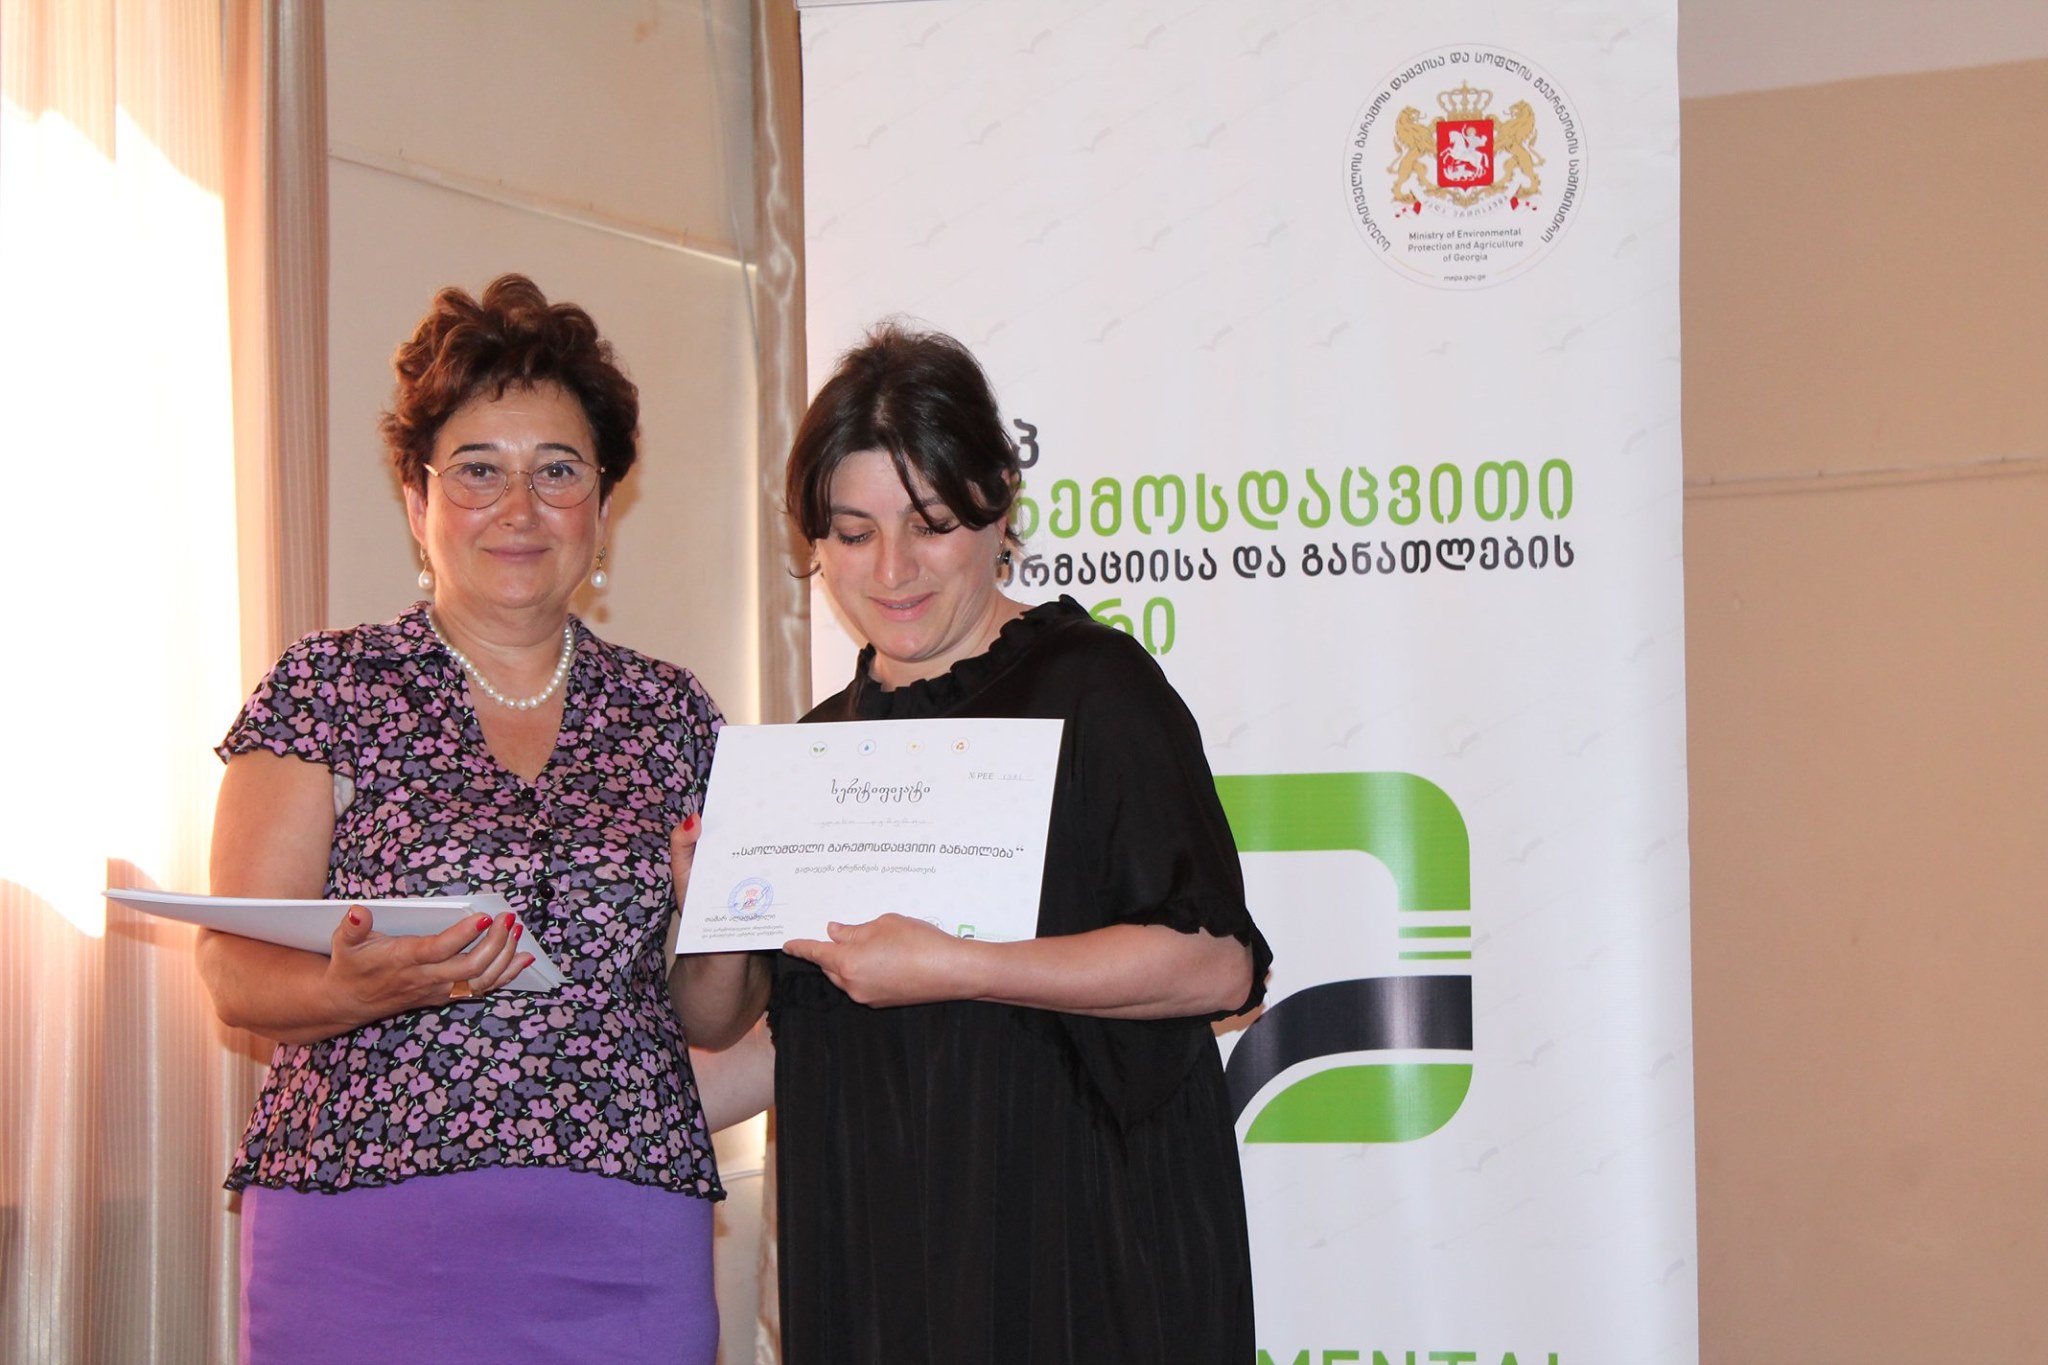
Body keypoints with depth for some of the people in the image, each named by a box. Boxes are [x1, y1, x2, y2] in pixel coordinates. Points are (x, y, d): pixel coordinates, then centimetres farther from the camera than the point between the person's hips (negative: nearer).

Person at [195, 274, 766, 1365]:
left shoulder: (668, 714, 9)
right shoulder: (326, 690, 1)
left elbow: (710, 1019, 13)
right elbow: (235, 975, -4)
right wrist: (366, 988, -24)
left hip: (627, 1256, 3)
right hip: (365, 1226, -3)